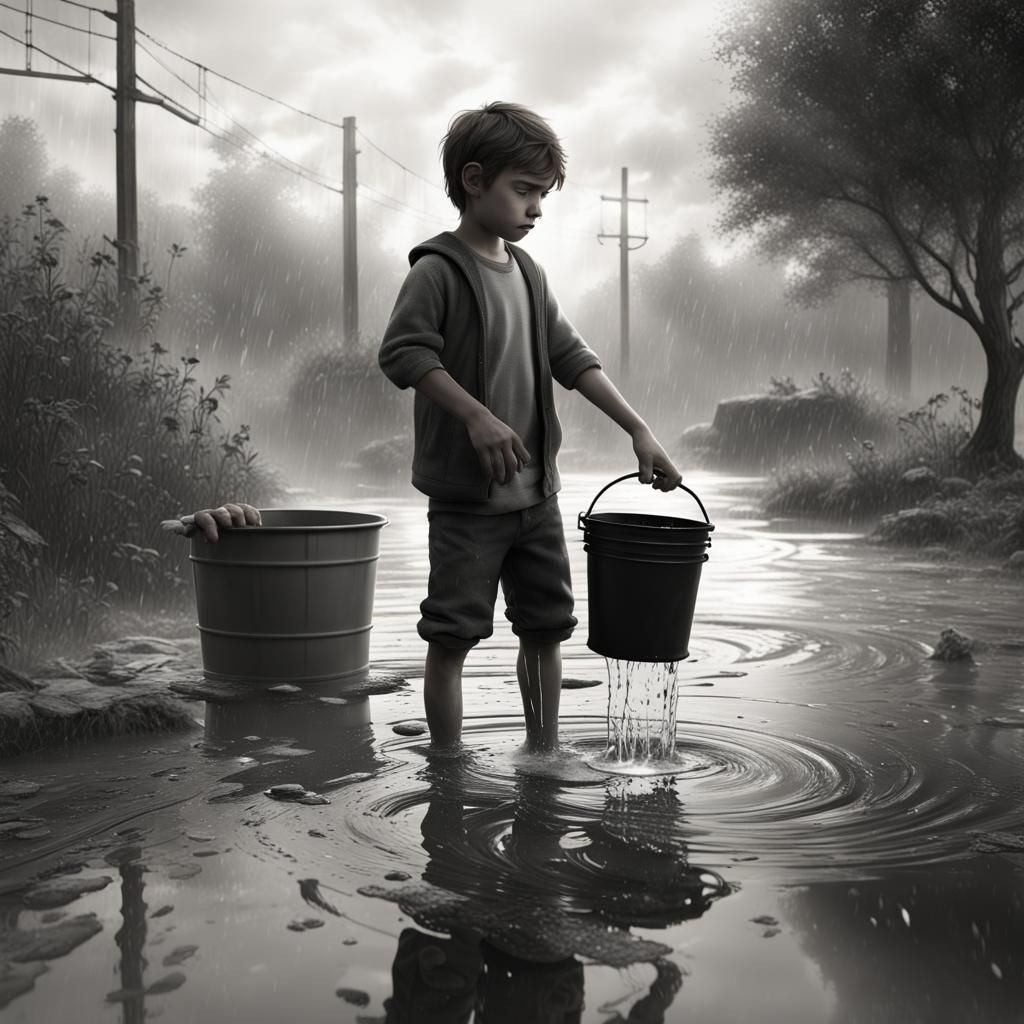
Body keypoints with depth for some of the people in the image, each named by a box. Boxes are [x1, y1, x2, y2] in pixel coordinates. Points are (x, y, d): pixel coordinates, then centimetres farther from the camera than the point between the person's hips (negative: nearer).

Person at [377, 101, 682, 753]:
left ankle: (544, 754, 28)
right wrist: (477, 416, -24)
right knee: (454, 635, 0)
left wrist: (639, 431, 8)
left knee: (547, 626, 13)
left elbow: (572, 358, 14)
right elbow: (403, 352, -17)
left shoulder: (528, 273, 12)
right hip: (466, 497, -7)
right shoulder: (438, 270, -9)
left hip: (536, 493, 7)